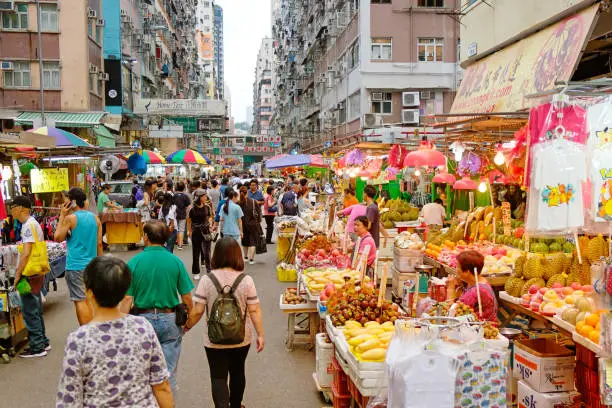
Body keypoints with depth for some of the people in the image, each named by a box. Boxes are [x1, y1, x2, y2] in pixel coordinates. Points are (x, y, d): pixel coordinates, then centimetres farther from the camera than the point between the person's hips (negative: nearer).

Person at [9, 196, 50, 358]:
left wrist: (18, 274, -17)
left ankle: (37, 347, 6)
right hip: (35, 273, 10)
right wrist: (20, 271, 19)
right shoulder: (32, 223, 13)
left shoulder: (28, 225, -17)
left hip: (30, 275, -10)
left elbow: (26, 253, -22)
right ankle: (43, 342, 26)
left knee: (30, 312, -2)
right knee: (36, 311, 17)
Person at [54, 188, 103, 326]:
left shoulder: (70, 218, -10)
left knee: (80, 300, -3)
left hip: (75, 266, -6)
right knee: (90, 299, 15)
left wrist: (62, 216, 1)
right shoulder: (95, 218, 5)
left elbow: (58, 238, 0)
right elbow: (99, 244, 7)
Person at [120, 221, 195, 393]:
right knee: (168, 373, 9)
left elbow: (127, 299, -8)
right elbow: (186, 297, -3)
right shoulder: (176, 262, -5)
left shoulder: (134, 263, -7)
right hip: (170, 321, 0)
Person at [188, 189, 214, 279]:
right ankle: (196, 273, 20)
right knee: (196, 252, 8)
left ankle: (209, 271, 4)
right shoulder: (192, 209, -7)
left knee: (207, 251, -4)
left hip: (206, 231, 1)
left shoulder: (207, 207, 0)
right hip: (196, 231, -1)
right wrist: (189, 231, 1)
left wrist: (210, 224, -3)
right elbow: (189, 221, 3)